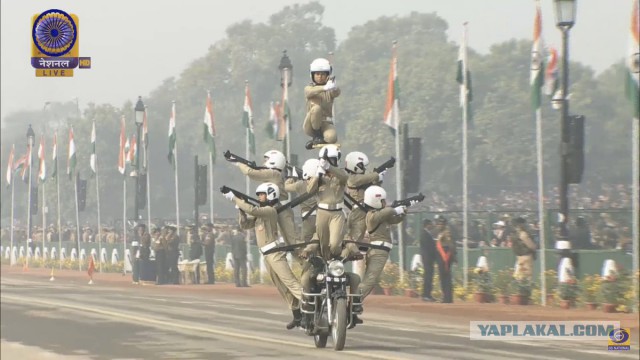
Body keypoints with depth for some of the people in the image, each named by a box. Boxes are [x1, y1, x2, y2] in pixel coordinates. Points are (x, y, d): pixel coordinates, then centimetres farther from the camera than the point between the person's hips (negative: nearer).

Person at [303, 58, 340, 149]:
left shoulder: (330, 91, 5)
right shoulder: (309, 88, 2)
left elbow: (337, 93, -20)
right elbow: (310, 92, -25)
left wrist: (334, 87, -47)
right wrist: (324, 88, -46)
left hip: (325, 123, 1)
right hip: (310, 126, 0)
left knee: (332, 138, -34)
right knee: (316, 107, -33)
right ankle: (317, 135, -11)